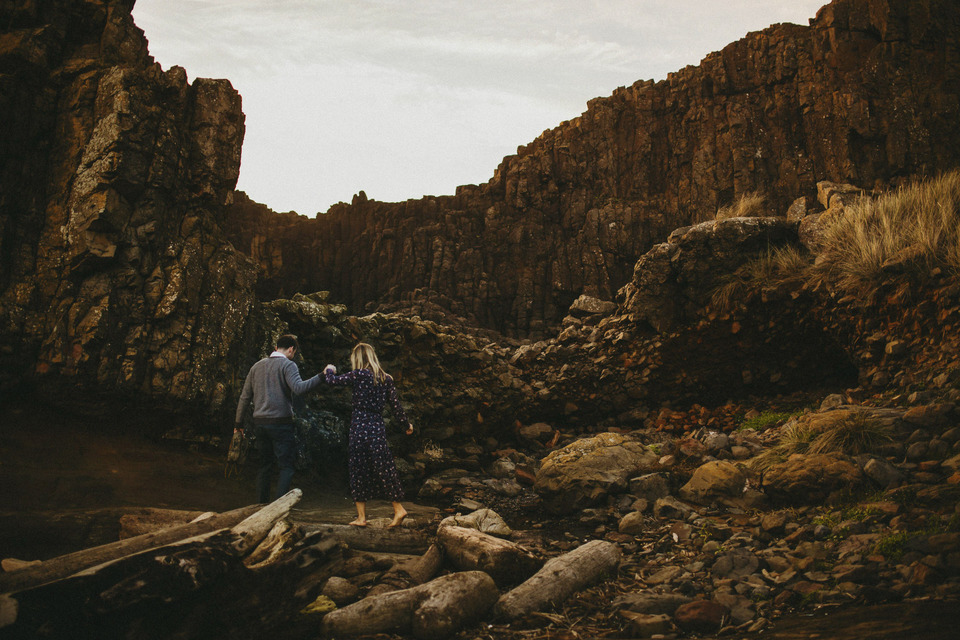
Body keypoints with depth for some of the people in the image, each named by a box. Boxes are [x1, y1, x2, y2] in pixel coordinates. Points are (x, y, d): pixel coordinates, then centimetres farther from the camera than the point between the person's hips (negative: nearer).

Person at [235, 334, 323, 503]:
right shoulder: (288, 365, -6)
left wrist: (239, 421, 22)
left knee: (265, 465, 16)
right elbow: (298, 388, -24)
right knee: (286, 466, -2)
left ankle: (262, 504, 18)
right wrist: (322, 377, -25)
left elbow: (245, 396, 15)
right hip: (280, 422, -6)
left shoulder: (257, 366, 14)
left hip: (260, 422, 6)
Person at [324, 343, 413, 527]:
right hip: (378, 427, 4)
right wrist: (407, 424, 22)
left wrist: (329, 370, 25)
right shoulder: (386, 379, 7)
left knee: (358, 471, 4)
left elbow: (332, 380, 2)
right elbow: (396, 405, 9)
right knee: (383, 469, 8)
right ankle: (398, 508, 6)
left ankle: (361, 517, 8)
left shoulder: (358, 375, -6)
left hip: (360, 426, -4)